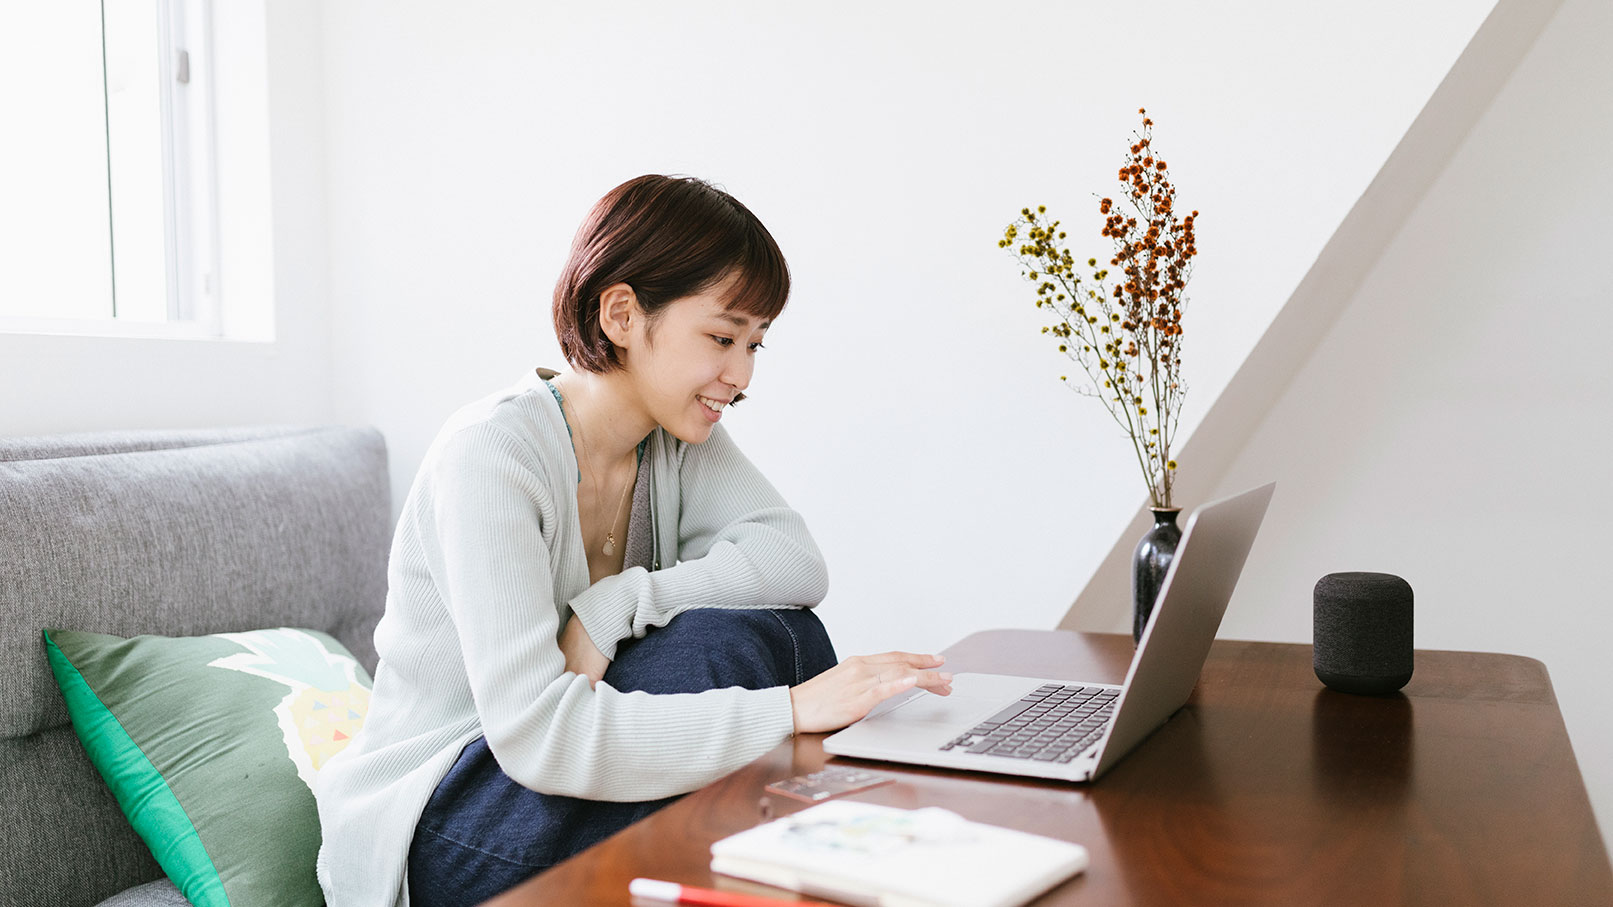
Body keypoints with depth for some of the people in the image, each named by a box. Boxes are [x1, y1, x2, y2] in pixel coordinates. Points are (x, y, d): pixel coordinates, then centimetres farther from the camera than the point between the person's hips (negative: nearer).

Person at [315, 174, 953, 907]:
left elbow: (796, 563, -13)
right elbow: (535, 734, -33)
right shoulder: (489, 455, -24)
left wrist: (613, 607, -26)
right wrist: (790, 709, -37)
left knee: (774, 625, -16)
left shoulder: (677, 436, 0)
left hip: (568, 761, 7)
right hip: (436, 826, -6)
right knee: (728, 642, -25)